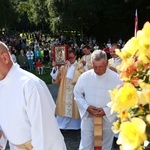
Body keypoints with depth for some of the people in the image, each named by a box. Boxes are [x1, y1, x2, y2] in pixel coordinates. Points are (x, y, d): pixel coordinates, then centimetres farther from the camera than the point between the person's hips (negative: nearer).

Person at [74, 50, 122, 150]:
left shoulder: (116, 78, -12)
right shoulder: (84, 76, -7)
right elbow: (77, 94, 3)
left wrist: (106, 111, -19)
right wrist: (87, 107, -14)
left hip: (107, 119, 0)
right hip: (88, 119, 1)